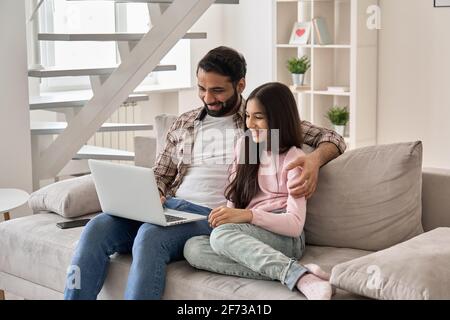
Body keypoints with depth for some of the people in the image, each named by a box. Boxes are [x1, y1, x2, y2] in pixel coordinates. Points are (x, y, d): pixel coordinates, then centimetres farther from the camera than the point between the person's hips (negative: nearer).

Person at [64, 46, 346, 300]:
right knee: (98, 226, -23)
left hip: (213, 216, -5)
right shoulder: (184, 124, 22)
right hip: (169, 208, 5)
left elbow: (332, 139, 10)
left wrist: (315, 159, -15)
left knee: (150, 235, -35)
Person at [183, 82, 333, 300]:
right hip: (246, 235, 6)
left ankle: (300, 277, -44)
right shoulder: (243, 145, 17)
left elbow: (295, 224, -11)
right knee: (192, 247, -25)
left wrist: (247, 215, -24)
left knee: (222, 235, -34)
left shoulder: (293, 158, -1)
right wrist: (226, 215, -7)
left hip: (284, 237, -6)